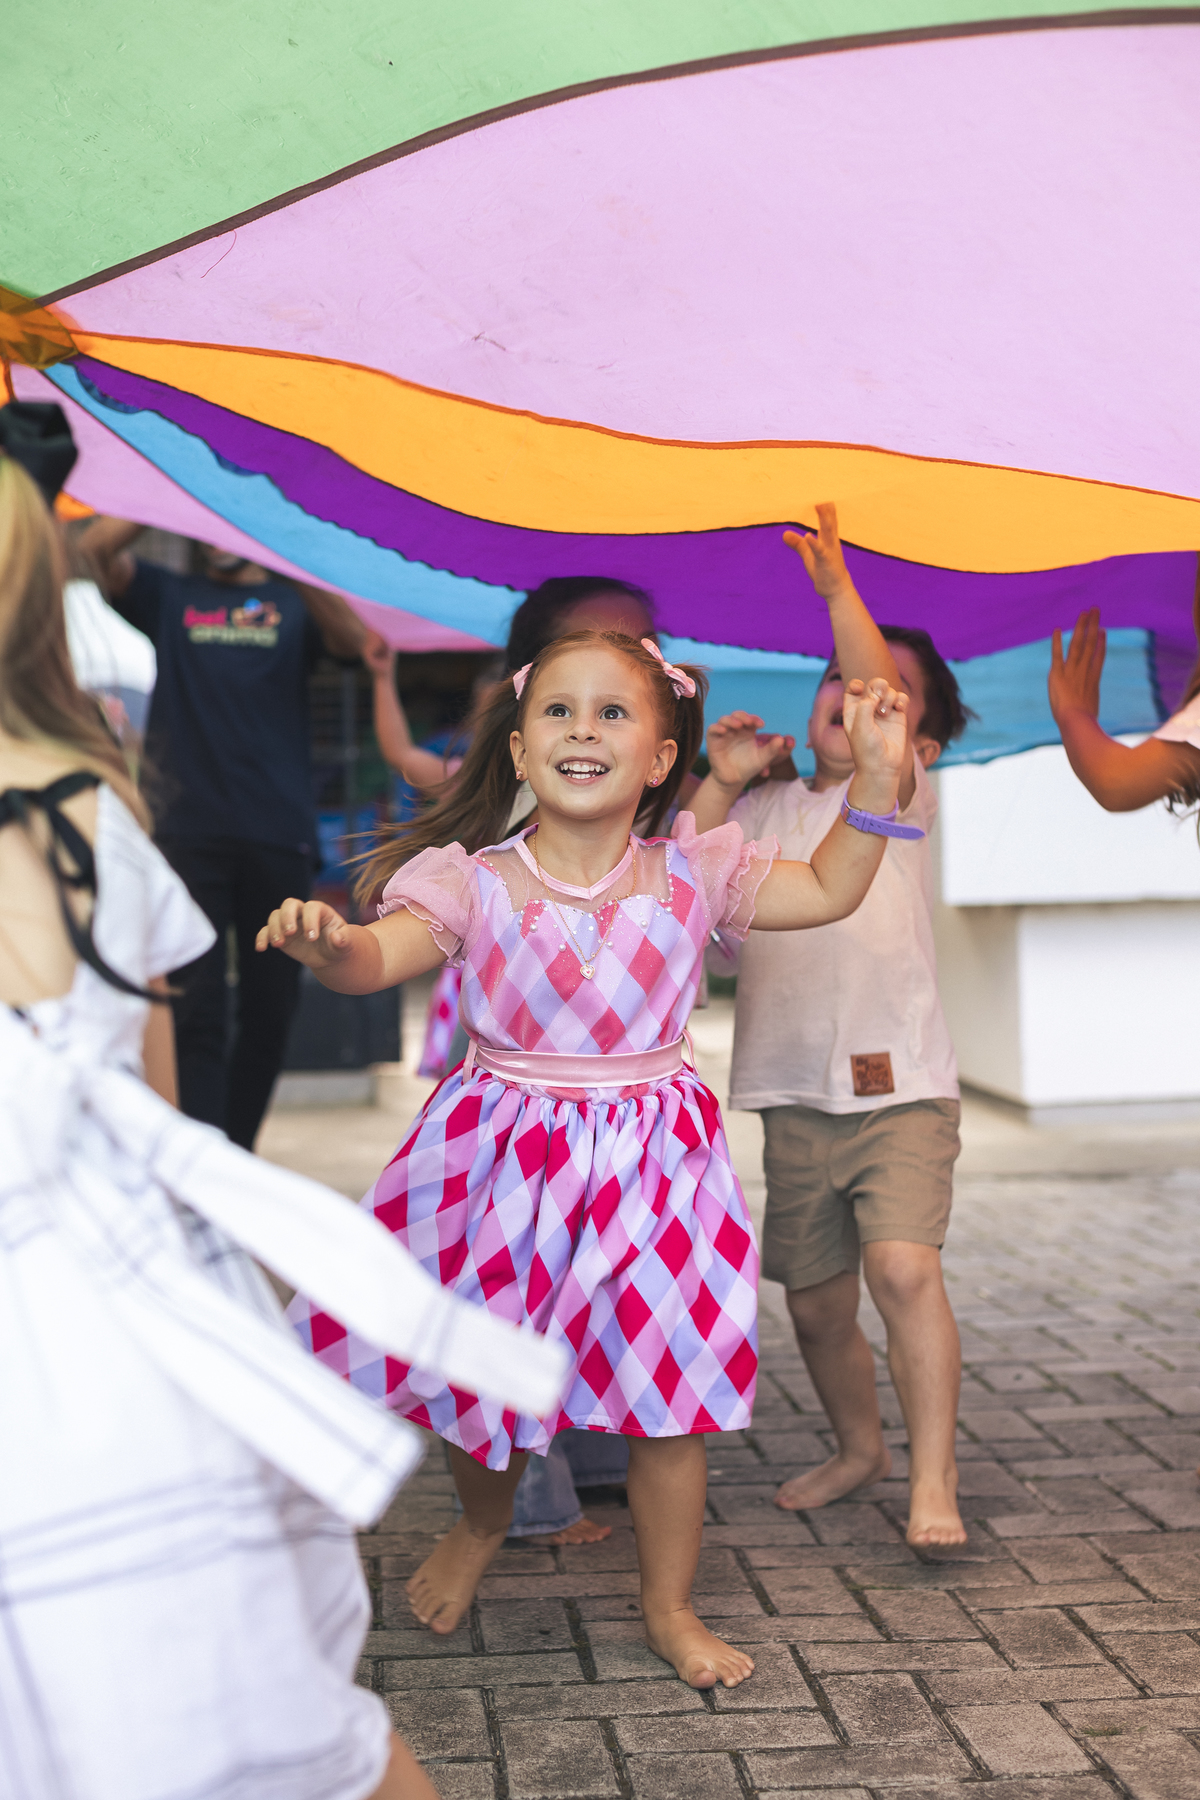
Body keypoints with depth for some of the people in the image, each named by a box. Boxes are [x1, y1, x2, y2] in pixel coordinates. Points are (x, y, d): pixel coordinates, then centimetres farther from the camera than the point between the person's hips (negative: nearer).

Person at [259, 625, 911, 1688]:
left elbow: (829, 890, 5)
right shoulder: (472, 883, -9)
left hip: (649, 1156, 1)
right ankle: (482, 1524, 47)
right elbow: (377, 958, -22)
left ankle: (670, 1610, 26)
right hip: (503, 1159, 0)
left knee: (671, 1395, 3)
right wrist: (324, 944, -46)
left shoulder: (691, 875, -3)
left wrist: (876, 774, -7)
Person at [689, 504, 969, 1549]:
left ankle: (933, 1482, -14)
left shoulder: (906, 796, 3)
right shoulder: (765, 814, 13)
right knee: (814, 1302, 11)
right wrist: (722, 782, -4)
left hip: (902, 1086, -4)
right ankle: (859, 1447, 34)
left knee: (904, 1267, -23)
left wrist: (836, 585, -25)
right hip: (795, 1099, 4)